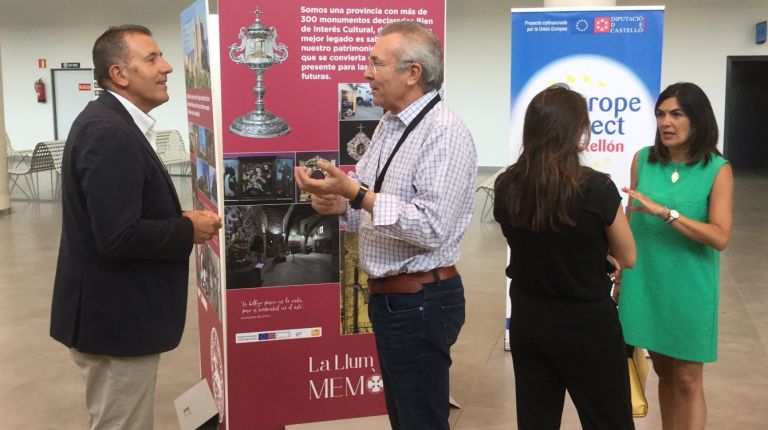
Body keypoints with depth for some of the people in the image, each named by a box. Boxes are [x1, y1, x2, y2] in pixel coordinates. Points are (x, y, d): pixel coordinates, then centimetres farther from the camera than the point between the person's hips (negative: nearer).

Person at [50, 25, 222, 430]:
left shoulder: (109, 122, 10)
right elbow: (119, 236, -29)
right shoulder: (110, 132, -23)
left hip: (113, 310, 10)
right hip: (116, 317, -10)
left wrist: (179, 219, 1)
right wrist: (188, 230, -16)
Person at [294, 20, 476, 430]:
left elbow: (431, 228, -27)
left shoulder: (445, 133, -19)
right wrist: (339, 203, -5)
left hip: (420, 300, -9)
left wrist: (355, 194, -27)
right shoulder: (388, 125, 10)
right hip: (388, 296, 9)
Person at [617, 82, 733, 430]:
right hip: (645, 283, 3)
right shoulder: (643, 160, 0)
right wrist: (621, 274, 10)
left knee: (688, 379, 6)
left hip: (689, 288, -3)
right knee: (663, 371, 17)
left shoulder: (717, 170, -9)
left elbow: (720, 237, -18)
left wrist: (665, 212, -26)